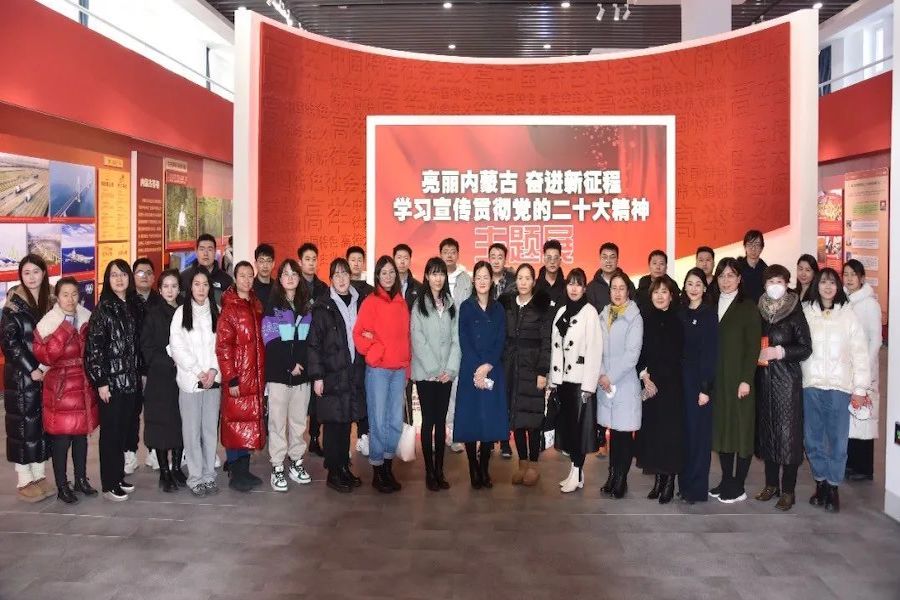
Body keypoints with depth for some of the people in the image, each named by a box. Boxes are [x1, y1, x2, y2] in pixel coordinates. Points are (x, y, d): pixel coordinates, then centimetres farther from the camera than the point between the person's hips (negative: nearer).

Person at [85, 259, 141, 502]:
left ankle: (119, 476, 25)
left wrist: (139, 374, 10)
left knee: (125, 428, 12)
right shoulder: (103, 308, -9)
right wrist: (101, 382, -15)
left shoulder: (132, 306, 8)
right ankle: (109, 484, 11)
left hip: (130, 379, 6)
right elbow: (93, 347, -12)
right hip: (111, 380, -6)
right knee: (110, 431, 2)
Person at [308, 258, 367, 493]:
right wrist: (317, 376, -11)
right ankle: (333, 473, 9)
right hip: (332, 375, -4)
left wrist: (362, 368, 9)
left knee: (347, 420, 10)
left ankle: (344, 467, 22)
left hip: (354, 374, 4)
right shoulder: (323, 307, -4)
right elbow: (313, 343, -6)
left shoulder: (359, 303, 10)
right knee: (333, 422, 0)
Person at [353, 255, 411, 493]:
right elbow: (359, 335, -7)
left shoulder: (401, 302, 11)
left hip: (399, 370, 5)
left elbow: (406, 336, 14)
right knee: (378, 420, 0)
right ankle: (378, 472, 12)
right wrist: (374, 353, -9)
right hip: (378, 369, -5)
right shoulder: (371, 302, -4)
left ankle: (388, 468, 22)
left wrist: (407, 366, 10)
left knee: (396, 420, 7)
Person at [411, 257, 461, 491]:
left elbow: (455, 339, 4)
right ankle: (429, 472, 6)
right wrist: (435, 370, -11)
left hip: (446, 373, 3)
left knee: (441, 421, 7)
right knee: (428, 421, -1)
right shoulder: (419, 305, -1)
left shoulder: (451, 305, 8)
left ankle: (440, 470, 13)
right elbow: (418, 341, -7)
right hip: (426, 373, -3)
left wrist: (450, 369, -6)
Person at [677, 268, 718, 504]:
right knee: (683, 431, 8)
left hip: (700, 380, -5)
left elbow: (712, 353, -9)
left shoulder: (709, 315, -5)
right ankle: (684, 482, 18)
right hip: (681, 378, 5)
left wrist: (706, 388, -14)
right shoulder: (680, 314, 9)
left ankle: (697, 488, 8)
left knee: (698, 432, 0)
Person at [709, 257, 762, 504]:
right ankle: (726, 481, 20)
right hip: (717, 379, 5)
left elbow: (753, 346, -8)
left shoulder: (748, 307, -3)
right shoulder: (713, 305, 9)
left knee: (741, 429, 1)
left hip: (739, 379, -5)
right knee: (721, 428, 9)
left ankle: (738, 487, 9)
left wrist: (746, 380, -15)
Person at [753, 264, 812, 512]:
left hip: (787, 380, -4)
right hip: (763, 380, 4)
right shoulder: (758, 312, 8)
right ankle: (771, 484, 20)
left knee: (788, 432, -4)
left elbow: (805, 349, -6)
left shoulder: (795, 313, -4)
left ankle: (788, 490, 3)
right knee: (766, 430, 9)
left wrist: (779, 352, -15)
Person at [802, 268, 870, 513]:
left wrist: (860, 389, -1)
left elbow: (860, 353, 2)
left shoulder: (848, 314, 1)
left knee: (837, 440, 1)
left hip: (839, 387, -1)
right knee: (813, 439, 7)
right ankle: (820, 483, 22)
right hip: (811, 385, 1)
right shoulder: (805, 312, 4)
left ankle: (833, 487, 14)